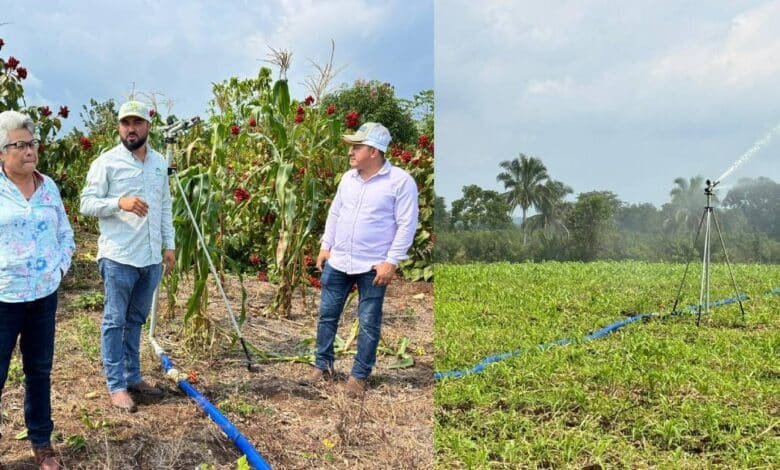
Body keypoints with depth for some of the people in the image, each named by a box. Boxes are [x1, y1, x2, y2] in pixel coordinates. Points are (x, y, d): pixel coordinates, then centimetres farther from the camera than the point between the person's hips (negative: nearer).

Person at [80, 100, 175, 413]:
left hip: (151, 258, 6)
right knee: (115, 321, 2)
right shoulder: (106, 163, -7)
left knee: (136, 320, 16)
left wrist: (169, 244, 10)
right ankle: (116, 385, 10)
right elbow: (87, 203, -9)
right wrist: (119, 202, -25)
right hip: (119, 258, -5)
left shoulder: (159, 162, 10)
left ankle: (133, 377, 26)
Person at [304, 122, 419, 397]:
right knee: (327, 315, 12)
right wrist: (326, 246, 12)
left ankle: (360, 375, 17)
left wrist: (392, 261, -16)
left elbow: (406, 225, -13)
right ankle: (323, 366, 27)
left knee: (369, 324, 4)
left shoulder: (400, 181, -12)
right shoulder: (348, 178, 7)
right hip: (337, 262, 6)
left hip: (373, 267, -5)